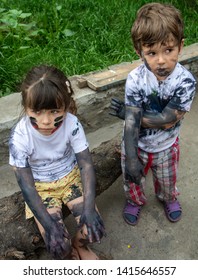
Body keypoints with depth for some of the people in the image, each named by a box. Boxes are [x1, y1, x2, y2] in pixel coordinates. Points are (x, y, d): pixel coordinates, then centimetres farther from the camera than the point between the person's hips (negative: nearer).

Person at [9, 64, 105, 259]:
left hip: (71, 178, 2)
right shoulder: (19, 136, -26)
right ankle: (68, 255, 19)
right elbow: (26, 185, -20)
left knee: (93, 230, -16)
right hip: (40, 187, -1)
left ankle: (79, 244, 19)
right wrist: (49, 224, -25)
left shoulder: (71, 124, -23)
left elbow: (86, 164, -17)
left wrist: (89, 208, -28)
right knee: (58, 246, -17)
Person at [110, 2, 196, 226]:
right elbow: (131, 123, -26)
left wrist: (128, 113, -24)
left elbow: (166, 120, -27)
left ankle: (168, 198, 62)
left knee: (167, 180, 28)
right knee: (132, 180, 24)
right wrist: (131, 159, -26)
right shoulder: (135, 80, -27)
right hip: (135, 145, 0)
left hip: (166, 147, 1)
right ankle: (135, 200, 57)